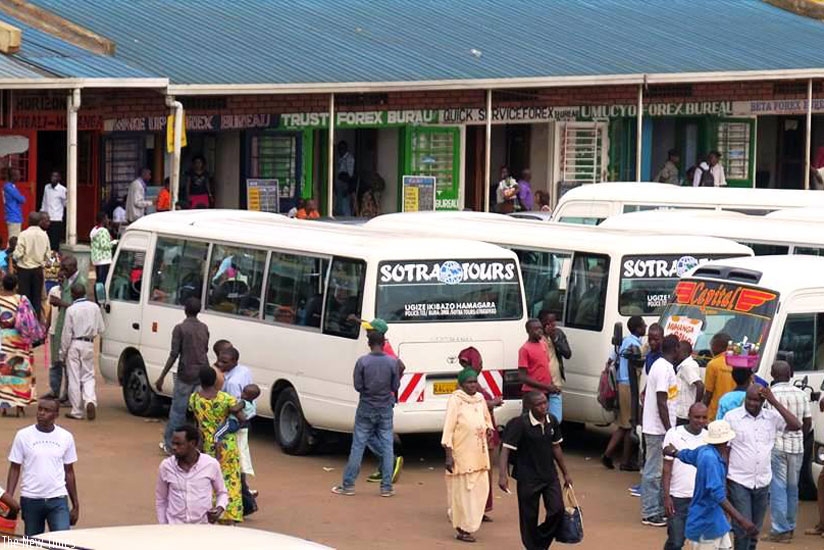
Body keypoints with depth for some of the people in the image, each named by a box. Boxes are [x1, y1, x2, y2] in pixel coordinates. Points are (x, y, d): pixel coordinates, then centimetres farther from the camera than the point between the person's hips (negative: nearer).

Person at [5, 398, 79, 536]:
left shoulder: (66, 437, 4)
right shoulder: (23, 435, -1)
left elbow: (69, 472, 11)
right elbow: (14, 469, 3)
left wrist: (76, 505, 11)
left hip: (58, 499, 0)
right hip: (31, 499, 0)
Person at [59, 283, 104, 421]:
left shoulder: (71, 309, -10)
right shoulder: (94, 307, 0)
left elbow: (67, 333, -8)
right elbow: (101, 329, 6)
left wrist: (63, 353, 0)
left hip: (74, 344, -3)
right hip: (88, 344, 3)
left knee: (74, 378, 3)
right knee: (88, 376, 14)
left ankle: (77, 411, 4)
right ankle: (90, 401, -12)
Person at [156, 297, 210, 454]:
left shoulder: (180, 328, -10)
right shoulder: (204, 328, 8)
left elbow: (174, 355, -14)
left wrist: (162, 377, -11)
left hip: (186, 374, -5)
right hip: (203, 373, 5)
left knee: (177, 410, 2)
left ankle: (169, 444, 7)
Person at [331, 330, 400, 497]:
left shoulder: (362, 362, -13)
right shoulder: (392, 362, -8)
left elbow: (358, 386, -8)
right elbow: (395, 386, -3)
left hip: (366, 409, -1)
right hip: (385, 409, 1)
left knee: (358, 446, 5)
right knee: (386, 448, 8)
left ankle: (348, 485, 7)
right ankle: (386, 487, 8)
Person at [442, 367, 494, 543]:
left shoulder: (480, 398, 10)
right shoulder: (455, 400, -9)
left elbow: (487, 419, 26)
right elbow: (448, 428, -12)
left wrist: (488, 428, 1)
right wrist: (449, 455, -17)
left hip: (479, 453, 6)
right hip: (461, 454, -6)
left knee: (481, 488, 6)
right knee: (463, 490, -2)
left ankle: (469, 525, 20)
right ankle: (463, 529, 5)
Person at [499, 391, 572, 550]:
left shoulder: (552, 421, 1)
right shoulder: (520, 424, -17)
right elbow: (506, 450, -19)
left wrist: (565, 473, 18)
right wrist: (502, 475, -30)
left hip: (550, 476, 5)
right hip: (528, 479, -5)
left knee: (557, 510, -4)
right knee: (529, 518, 3)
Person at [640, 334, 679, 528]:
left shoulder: (661, 365, 13)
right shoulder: (664, 368, -18)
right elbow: (661, 402, -21)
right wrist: (669, 430, -19)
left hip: (657, 428, 10)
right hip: (658, 429, -10)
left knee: (659, 470, 15)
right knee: (654, 471, -5)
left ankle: (658, 509, 21)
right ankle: (650, 514, -1)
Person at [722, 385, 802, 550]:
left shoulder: (772, 417, 3)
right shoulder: (732, 417, -5)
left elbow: (796, 426, -11)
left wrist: (775, 403, -12)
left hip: (762, 483, 4)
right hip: (739, 482, -4)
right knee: (743, 529, -10)